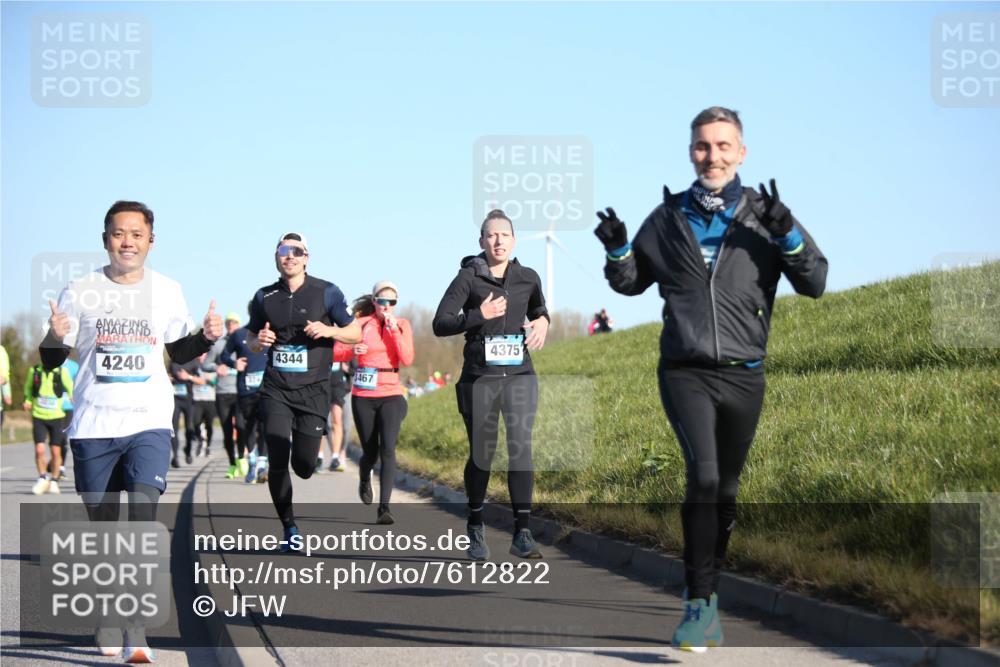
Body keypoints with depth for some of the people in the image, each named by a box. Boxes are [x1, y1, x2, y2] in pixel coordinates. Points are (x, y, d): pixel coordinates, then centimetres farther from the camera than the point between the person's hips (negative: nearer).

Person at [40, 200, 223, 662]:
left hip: (149, 422, 0)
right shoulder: (80, 292, 0)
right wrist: (55, 336, -19)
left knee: (143, 519, -16)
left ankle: (135, 632, -17)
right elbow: (51, 360, 3)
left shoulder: (167, 292, 4)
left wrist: (207, 336, -2)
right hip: (93, 427, 0)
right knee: (103, 527, 9)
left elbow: (179, 352, 18)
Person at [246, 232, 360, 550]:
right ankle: (289, 528, 5)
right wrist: (258, 341, -6)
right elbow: (251, 338, 19)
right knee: (277, 462, -10)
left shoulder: (326, 293, 0)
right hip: (276, 390, 1)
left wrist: (328, 330, -16)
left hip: (313, 390, -1)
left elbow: (356, 333, 4)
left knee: (304, 466, -3)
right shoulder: (265, 297, 7)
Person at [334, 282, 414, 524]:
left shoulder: (402, 325, 3)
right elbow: (336, 352, -4)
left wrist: (394, 330, -16)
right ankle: (365, 481, 44)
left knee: (387, 449, -17)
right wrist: (353, 350, -23)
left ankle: (384, 508, -18)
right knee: (370, 452, 8)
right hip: (363, 396, 0)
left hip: (391, 395, 0)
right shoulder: (361, 323, 0)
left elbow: (407, 359, -9)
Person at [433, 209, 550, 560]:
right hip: (479, 377, -2)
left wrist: (542, 322, 5)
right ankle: (475, 528, 28)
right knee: (481, 453, 7)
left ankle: (522, 533, -15)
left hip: (519, 375, 2)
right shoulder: (468, 278, -2)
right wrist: (479, 316, -21)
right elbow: (440, 324, -8)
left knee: (520, 446, -13)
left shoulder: (528, 278, 8)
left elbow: (538, 310, 28)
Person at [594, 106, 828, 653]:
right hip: (685, 372, -1)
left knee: (725, 489, 14)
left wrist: (789, 236, -18)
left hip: (744, 375, 1)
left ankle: (708, 587, 33)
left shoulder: (764, 215, 3)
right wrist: (616, 250, -2)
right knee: (703, 477, -21)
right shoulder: (668, 218, 7)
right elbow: (631, 283, 20)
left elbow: (815, 284, -2)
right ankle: (700, 604, -16)